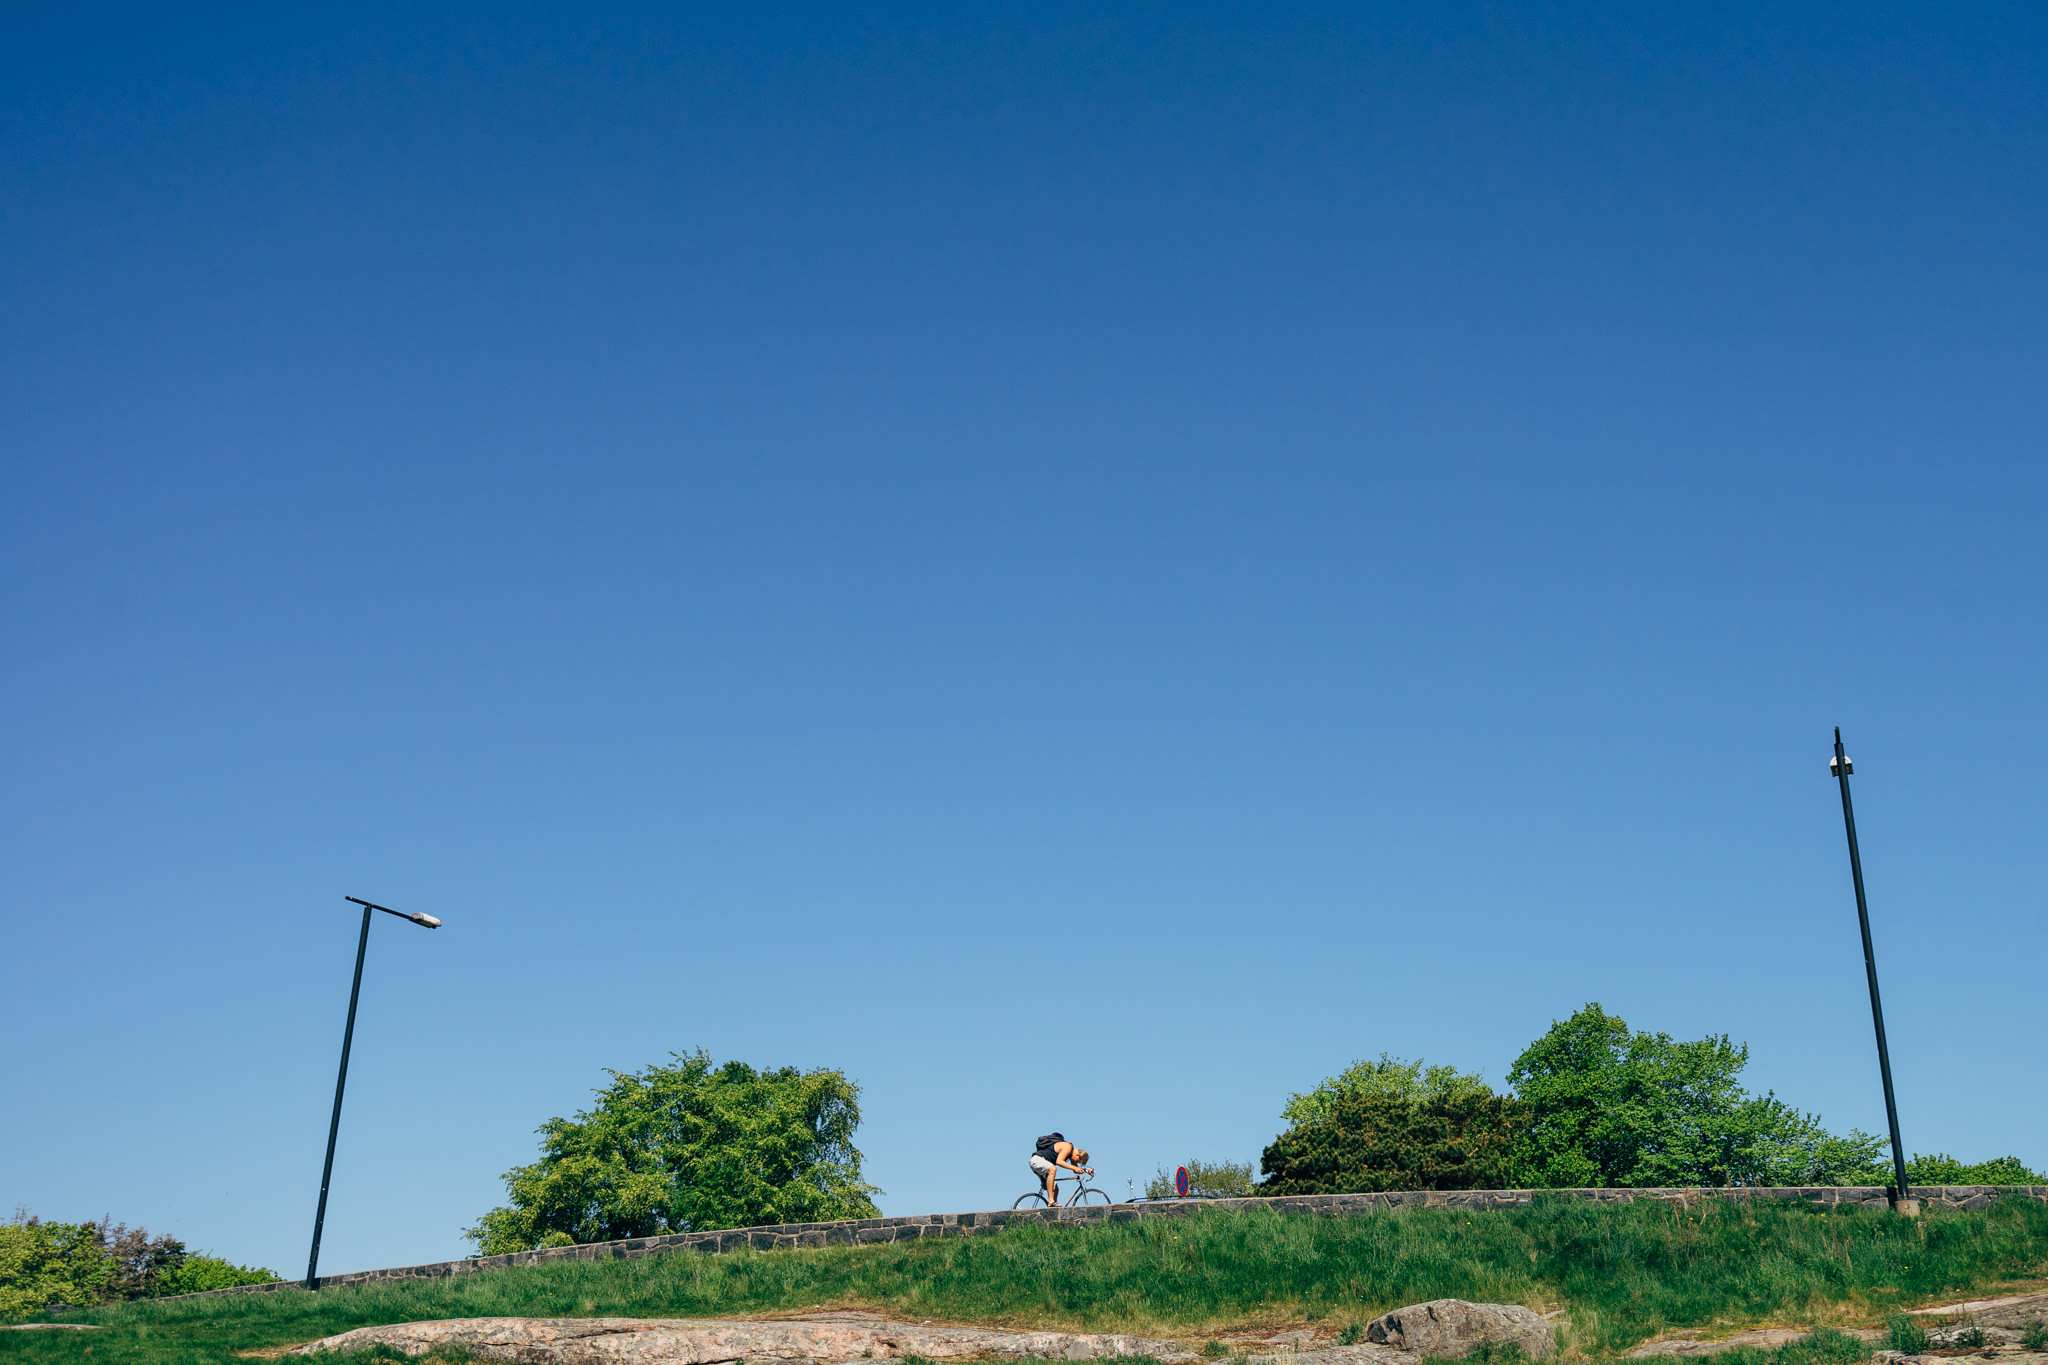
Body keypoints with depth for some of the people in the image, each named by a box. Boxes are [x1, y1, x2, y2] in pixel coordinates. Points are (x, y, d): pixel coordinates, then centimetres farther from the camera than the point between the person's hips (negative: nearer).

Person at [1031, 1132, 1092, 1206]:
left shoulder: (1073, 1152, 9)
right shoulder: (1068, 1147, -19)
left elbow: (1075, 1171, 15)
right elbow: (1059, 1161, -33)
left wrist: (1085, 1170, -3)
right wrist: (1074, 1167, -32)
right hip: (1037, 1160, -10)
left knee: (1055, 1189, 5)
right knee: (1053, 1169, -36)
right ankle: (1051, 1201, -37)